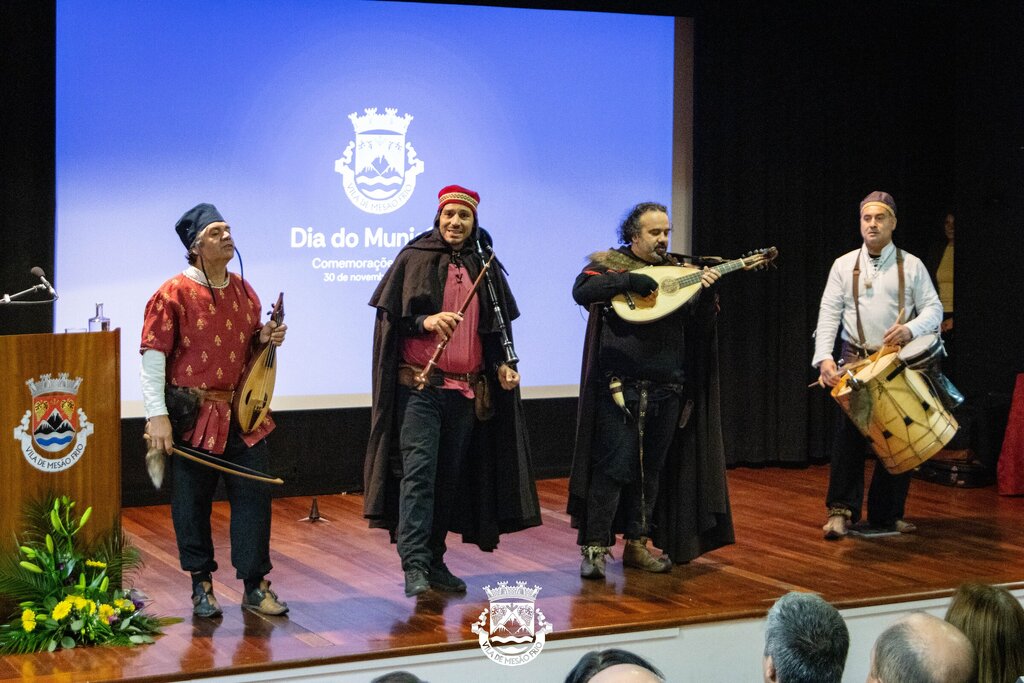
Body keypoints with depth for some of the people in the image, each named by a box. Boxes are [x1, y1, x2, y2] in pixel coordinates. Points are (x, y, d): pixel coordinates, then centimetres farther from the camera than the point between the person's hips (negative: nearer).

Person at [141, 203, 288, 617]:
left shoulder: (244, 291, 10)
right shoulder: (173, 294, -8)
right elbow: (152, 358, -10)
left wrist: (265, 340, 0)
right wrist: (157, 416, -17)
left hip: (244, 413, 5)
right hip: (192, 415, -5)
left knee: (254, 494, 2)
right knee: (192, 501, 4)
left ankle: (255, 585, 11)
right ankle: (201, 584, 19)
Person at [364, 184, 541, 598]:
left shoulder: (484, 268, 13)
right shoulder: (414, 259, 2)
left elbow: (496, 328, 19)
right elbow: (390, 317, 0)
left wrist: (501, 364, 3)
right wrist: (424, 321, -18)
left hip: (467, 389, 4)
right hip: (419, 384, -4)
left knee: (450, 477, 7)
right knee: (418, 472, -13)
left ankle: (434, 560, 16)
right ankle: (414, 565, -15)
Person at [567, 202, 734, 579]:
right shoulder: (609, 264, 0)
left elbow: (700, 327, 6)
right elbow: (582, 291, -20)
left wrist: (706, 293, -13)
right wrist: (629, 281, -26)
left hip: (667, 389, 5)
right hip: (620, 387, -5)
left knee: (653, 470, 9)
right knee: (615, 466, -9)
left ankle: (637, 544, 19)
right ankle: (593, 547, -3)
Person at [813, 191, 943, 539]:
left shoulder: (912, 265, 4)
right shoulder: (844, 265, 5)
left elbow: (934, 309, 0)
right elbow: (829, 313, -1)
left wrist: (910, 329, -21)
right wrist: (824, 357, -15)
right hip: (856, 360, 0)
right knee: (849, 432, -9)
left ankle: (887, 513, 11)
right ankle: (841, 510, -5)